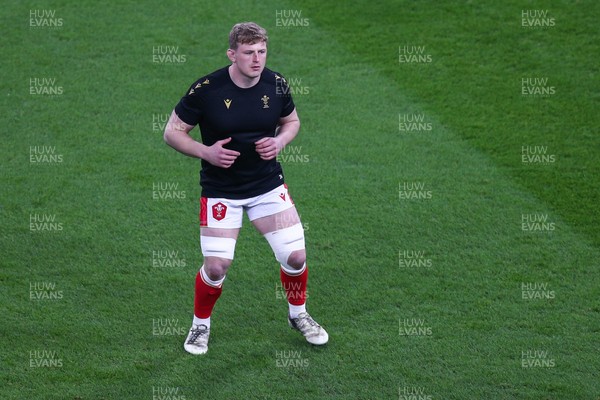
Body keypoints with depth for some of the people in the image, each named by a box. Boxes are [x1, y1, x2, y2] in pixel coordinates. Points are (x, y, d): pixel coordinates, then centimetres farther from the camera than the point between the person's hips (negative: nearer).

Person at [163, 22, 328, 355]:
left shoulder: (276, 85, -7)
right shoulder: (206, 89, -17)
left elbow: (291, 121, 12)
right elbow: (172, 132, -7)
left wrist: (279, 141, -9)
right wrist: (206, 152, -22)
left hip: (268, 185, 3)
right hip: (220, 190, -3)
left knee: (295, 256, -2)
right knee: (216, 267, -8)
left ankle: (298, 315, 28)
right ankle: (201, 324, 22)